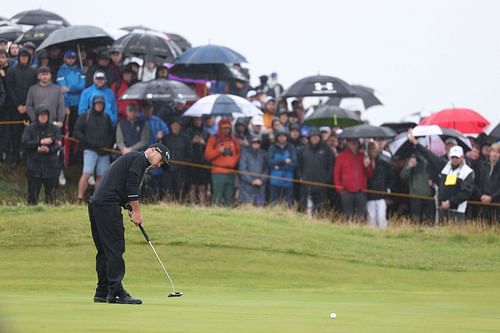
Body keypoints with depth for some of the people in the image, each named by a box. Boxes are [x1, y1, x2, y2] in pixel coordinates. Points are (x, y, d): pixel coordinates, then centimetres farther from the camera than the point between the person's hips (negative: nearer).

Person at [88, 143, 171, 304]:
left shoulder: (130, 158, 29)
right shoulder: (139, 158, -1)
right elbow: (132, 187, -12)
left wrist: (132, 210, 11)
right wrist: (137, 211, -6)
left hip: (96, 204, 10)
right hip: (107, 205, -10)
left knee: (104, 251, 12)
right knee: (115, 249, -9)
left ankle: (102, 292, 14)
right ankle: (116, 292, -11)